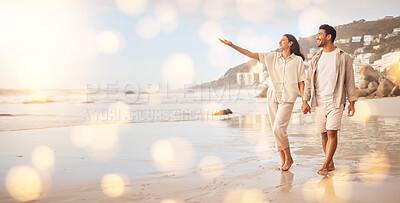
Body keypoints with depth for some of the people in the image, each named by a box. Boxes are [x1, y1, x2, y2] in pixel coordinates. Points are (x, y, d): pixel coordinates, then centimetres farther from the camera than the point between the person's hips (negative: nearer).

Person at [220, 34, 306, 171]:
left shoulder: (298, 60, 2)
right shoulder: (273, 57, 10)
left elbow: (301, 82, 3)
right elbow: (251, 54, 6)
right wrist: (232, 45, 0)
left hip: (287, 98, -4)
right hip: (273, 97, 4)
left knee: (278, 128, -16)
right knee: (276, 130, 3)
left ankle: (288, 158, 2)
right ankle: (283, 161, 13)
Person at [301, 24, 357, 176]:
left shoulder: (344, 58, 2)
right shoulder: (315, 59, 13)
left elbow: (349, 81, 3)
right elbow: (309, 81, 12)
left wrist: (352, 102, -1)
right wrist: (305, 101, 3)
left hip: (335, 101, -4)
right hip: (319, 102, 4)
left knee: (332, 133, -13)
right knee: (324, 134, 7)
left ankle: (324, 166, -11)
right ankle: (330, 164, 19)